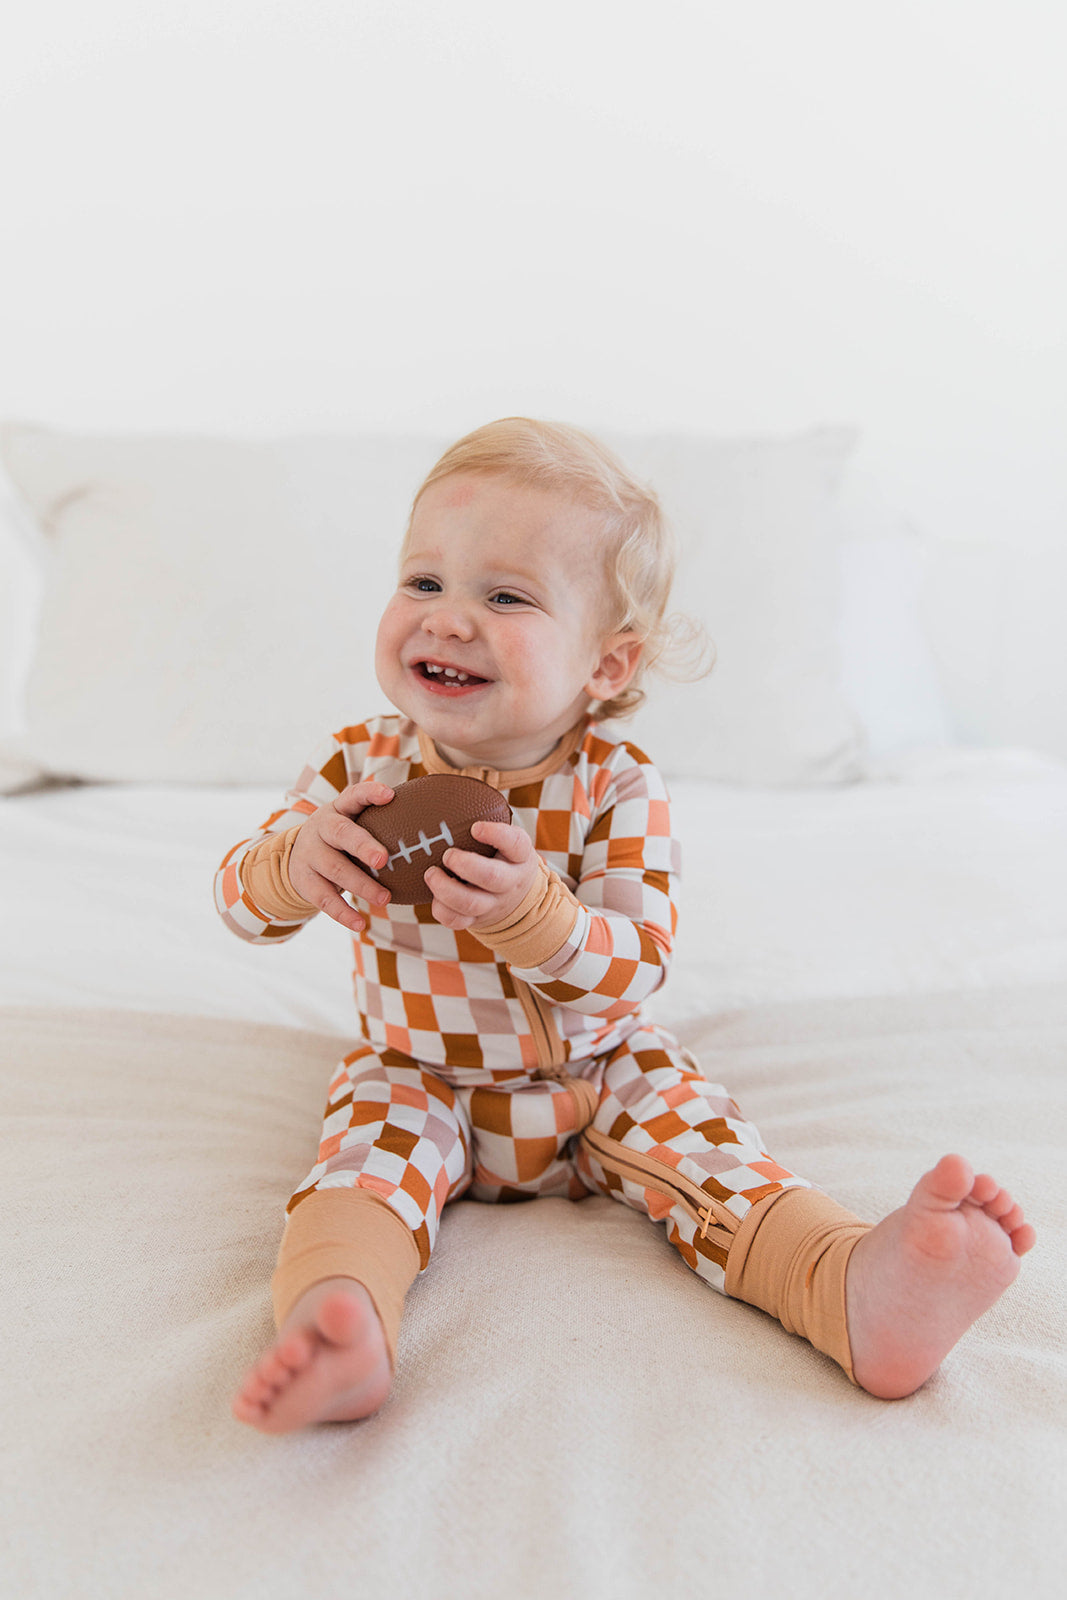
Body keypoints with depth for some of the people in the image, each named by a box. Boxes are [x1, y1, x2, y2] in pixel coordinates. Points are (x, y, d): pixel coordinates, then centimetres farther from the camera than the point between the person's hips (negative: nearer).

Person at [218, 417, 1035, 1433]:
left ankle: (856, 1286, -35)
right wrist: (296, 863, -31)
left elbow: (636, 971, -22)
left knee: (697, 1141, -20)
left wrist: (535, 914, -43)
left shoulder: (617, 790, -16)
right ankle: (336, 1319, -50)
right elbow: (242, 901, -6)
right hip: (421, 1082, 0)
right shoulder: (363, 766, -10)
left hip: (599, 1076, 0)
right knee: (372, 1145, -27)